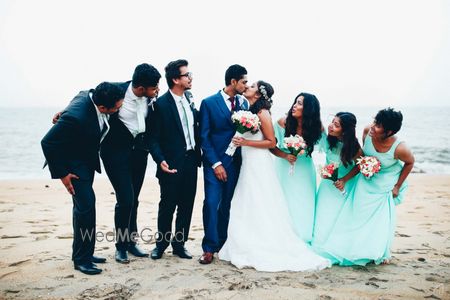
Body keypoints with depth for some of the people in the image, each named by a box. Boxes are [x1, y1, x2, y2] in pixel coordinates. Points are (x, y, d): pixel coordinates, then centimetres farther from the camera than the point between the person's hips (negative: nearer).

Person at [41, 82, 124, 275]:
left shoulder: (95, 95, -16)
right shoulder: (76, 117, -36)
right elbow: (48, 143, -27)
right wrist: (61, 174, -21)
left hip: (87, 160, 9)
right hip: (72, 163, -9)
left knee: (83, 204, 15)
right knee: (86, 204, -13)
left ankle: (82, 253, 28)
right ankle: (81, 259, 1)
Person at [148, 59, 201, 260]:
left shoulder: (190, 100, 8)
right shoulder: (161, 104, -12)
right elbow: (153, 138, -12)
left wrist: (198, 154, 9)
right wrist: (160, 160, -23)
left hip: (190, 161, 6)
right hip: (172, 164, -6)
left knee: (186, 206, 12)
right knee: (167, 206, 6)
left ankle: (179, 243, 26)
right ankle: (161, 244, 25)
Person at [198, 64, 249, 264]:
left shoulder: (244, 103, 8)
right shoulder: (209, 103, -4)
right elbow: (204, 137, -5)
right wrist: (216, 164, -10)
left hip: (235, 162, 4)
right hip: (214, 162, -4)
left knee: (227, 205, 9)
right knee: (211, 203, -7)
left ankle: (222, 244, 21)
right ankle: (209, 248, 3)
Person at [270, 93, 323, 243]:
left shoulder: (316, 127, -12)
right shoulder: (283, 122, -16)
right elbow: (271, 146, -10)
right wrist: (286, 156, -21)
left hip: (304, 170, 1)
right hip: (285, 167, -1)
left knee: (304, 205, 4)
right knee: (286, 204, 5)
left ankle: (304, 239, 21)